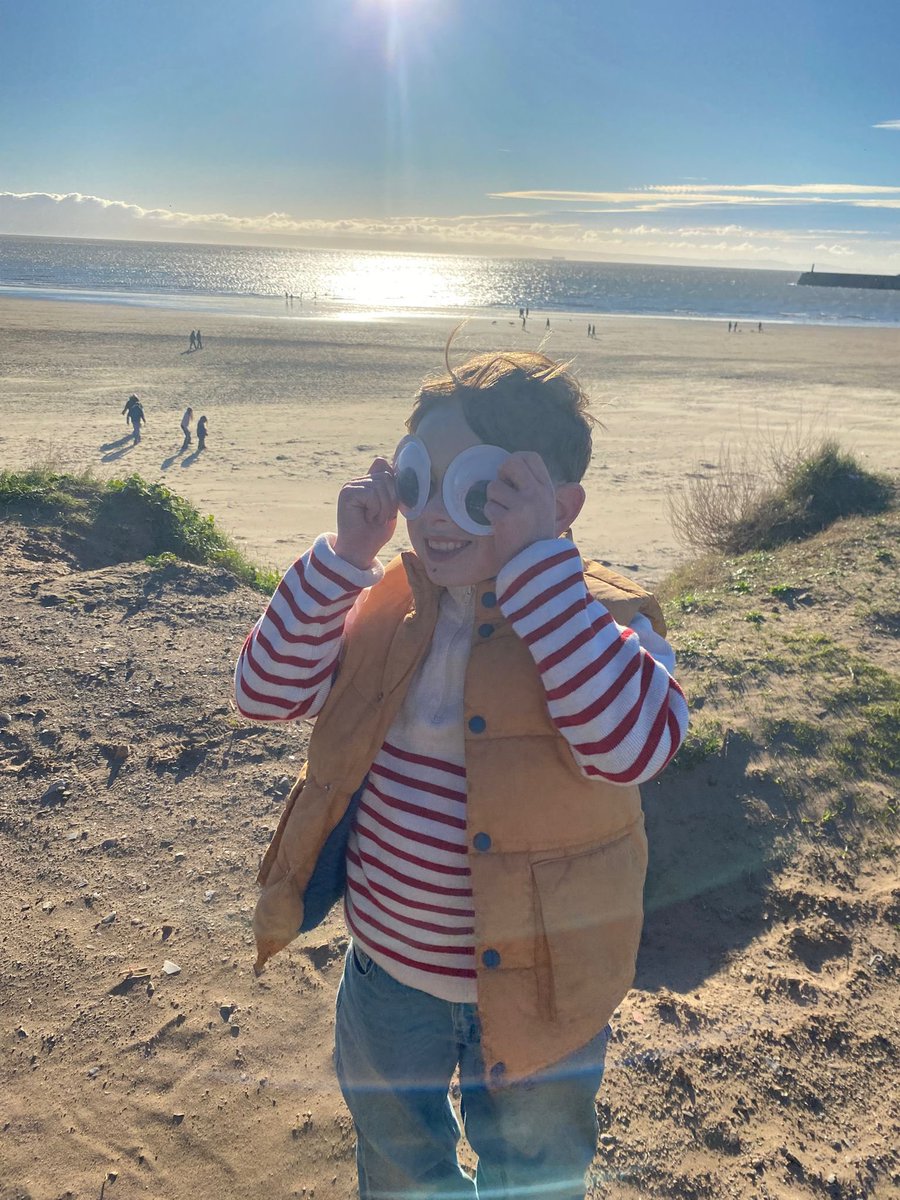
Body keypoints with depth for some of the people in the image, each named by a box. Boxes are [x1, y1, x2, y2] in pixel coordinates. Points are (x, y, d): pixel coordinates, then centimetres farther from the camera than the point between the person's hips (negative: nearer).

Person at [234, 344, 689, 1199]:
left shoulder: (606, 619, -21)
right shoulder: (387, 605, -9)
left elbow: (633, 744, -40)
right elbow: (264, 691, -14)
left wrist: (536, 560, -40)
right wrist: (344, 554, -24)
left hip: (531, 990, -3)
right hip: (387, 971, 4)